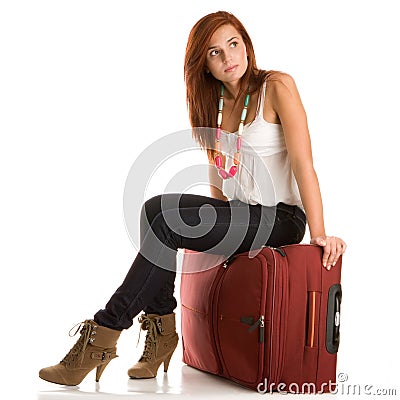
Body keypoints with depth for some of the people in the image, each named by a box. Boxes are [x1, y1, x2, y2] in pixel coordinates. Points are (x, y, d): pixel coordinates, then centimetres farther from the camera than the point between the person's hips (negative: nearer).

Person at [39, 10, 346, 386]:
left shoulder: (276, 87, -8)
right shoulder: (212, 103, 12)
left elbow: (303, 163, -14)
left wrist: (319, 234, -18)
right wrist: (215, 218, 5)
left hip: (281, 217, -7)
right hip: (238, 213, 7)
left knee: (162, 218, -24)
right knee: (156, 208, -19)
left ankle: (103, 336, -19)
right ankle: (161, 331, -12)